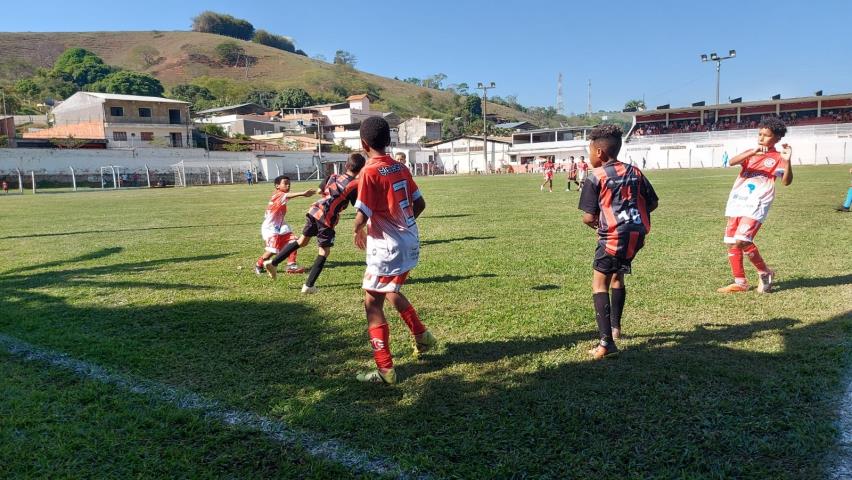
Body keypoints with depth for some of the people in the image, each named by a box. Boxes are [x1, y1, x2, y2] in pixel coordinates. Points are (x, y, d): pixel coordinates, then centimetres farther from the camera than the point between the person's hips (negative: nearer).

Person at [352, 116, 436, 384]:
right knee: (392, 292, 29)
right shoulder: (400, 168, 6)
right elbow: (419, 204, 10)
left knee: (373, 305, 3)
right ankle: (422, 337, 39)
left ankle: (385, 370, 6)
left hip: (388, 248, -8)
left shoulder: (370, 172, -16)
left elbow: (362, 216, -21)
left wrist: (358, 231, 0)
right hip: (410, 242, 8)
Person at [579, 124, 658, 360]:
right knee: (617, 276, 26)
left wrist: (596, 223, 15)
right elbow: (653, 203, 17)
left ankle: (606, 342, -15)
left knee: (599, 283, -3)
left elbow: (588, 218, -7)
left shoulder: (596, 177, -5)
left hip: (614, 235, -7)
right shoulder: (634, 172, 14)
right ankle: (615, 327, 38)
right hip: (637, 234, 7)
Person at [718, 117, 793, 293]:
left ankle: (765, 273, 3)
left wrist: (787, 161, -26)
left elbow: (786, 181, -12)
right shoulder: (750, 153, 15)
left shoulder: (777, 158, 3)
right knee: (731, 244, 7)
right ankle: (740, 282, 19)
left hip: (756, 205, -6)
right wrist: (752, 152, -20)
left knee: (741, 241, -21)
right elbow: (732, 162, -6)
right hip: (736, 203, 6)